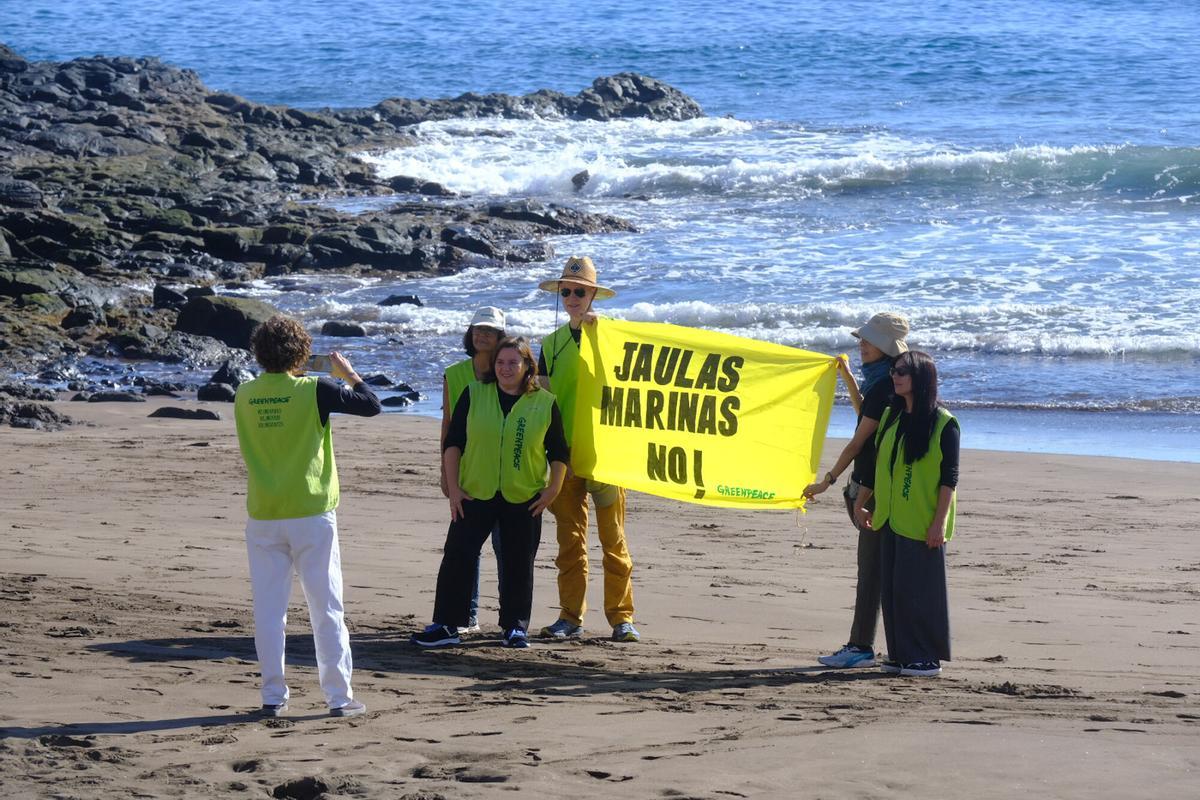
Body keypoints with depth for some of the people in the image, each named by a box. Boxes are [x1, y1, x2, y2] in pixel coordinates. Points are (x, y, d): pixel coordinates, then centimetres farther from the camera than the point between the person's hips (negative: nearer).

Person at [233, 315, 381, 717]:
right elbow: (371, 405, -5)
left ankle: (273, 696, 7)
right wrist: (348, 373, 12)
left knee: (268, 610, 7)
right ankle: (339, 696, 4)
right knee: (326, 608, 4)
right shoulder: (314, 391, -10)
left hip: (263, 518, 3)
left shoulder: (244, 396, 1)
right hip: (311, 514, -3)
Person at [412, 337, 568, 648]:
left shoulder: (545, 403, 2)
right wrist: (453, 486, -3)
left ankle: (515, 626, 16)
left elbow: (559, 452, 9)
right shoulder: (474, 395, 3)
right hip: (475, 493, 0)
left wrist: (553, 488, -3)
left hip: (524, 498, 0)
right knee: (458, 555, -6)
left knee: (518, 562, 4)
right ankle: (446, 625, -2)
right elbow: (453, 442, 4)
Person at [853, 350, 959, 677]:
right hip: (892, 517, 7)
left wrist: (939, 521, -16)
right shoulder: (891, 417, 12)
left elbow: (949, 477, -11)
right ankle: (901, 654, 13)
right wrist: (860, 503, 22)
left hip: (922, 523, -7)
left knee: (920, 589, -5)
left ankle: (927, 658, 2)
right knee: (892, 588, 7)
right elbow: (878, 465, 22)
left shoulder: (943, 423, -8)